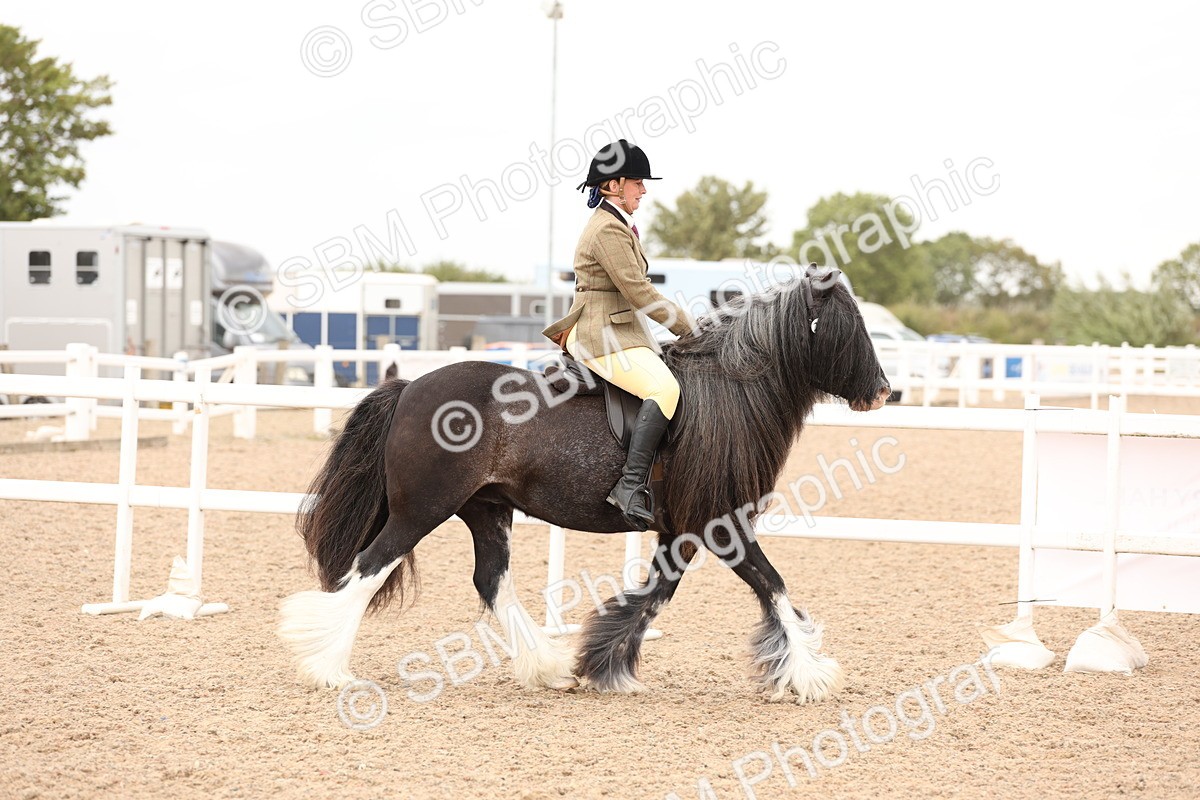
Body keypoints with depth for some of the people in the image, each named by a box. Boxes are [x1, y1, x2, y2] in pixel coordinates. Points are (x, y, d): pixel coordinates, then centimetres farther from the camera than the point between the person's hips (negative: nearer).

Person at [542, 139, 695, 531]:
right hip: (604, 339, -11)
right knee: (664, 388, -30)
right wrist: (689, 327, -13)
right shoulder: (609, 230, -15)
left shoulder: (615, 224, 19)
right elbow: (638, 292, -19)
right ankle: (631, 485, -36)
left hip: (621, 331, 11)